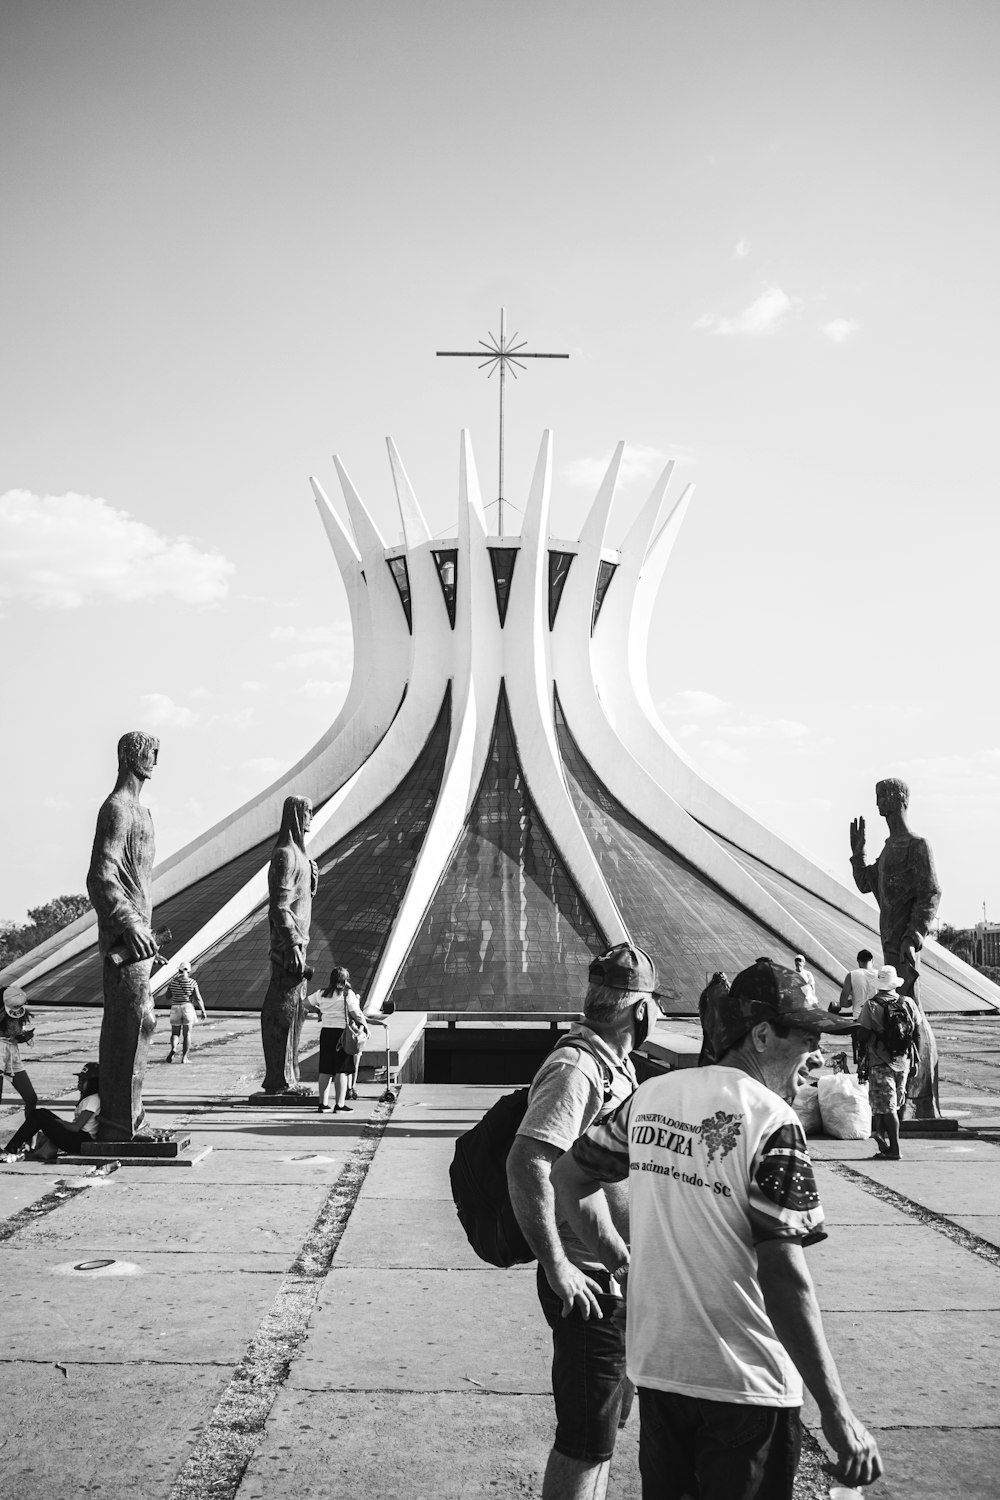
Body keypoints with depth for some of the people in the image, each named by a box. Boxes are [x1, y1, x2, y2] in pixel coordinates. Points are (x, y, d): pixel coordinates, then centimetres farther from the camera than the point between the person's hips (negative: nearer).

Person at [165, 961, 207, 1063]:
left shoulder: (173, 982, 0)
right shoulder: (192, 982, -5)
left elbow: (168, 997, 8)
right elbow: (198, 998, -9)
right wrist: (203, 1011, -2)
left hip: (175, 1009, 1)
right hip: (188, 1008, -1)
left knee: (175, 1033, 11)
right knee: (187, 1034, 6)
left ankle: (173, 1049, -16)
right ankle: (184, 1057, -1)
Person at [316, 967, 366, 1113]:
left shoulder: (323, 994, 9)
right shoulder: (347, 994, -7)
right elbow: (355, 1012, -14)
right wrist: (363, 1024, 0)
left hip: (326, 1032, 5)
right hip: (341, 1033, -5)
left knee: (325, 1071, 10)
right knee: (342, 1071, -1)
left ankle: (323, 1103, 14)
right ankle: (339, 1105, -2)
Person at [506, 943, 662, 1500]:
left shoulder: (617, 1066, 10)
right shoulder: (576, 1068, -21)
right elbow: (526, 1164, -30)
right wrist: (557, 1267, -27)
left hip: (623, 1279, 10)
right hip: (589, 1284, -10)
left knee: (608, 1422, 21)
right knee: (586, 1442, 0)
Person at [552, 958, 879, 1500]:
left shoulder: (651, 1095, 1)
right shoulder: (771, 1121, -18)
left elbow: (569, 1179, 10)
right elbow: (783, 1278, -22)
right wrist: (837, 1412, -17)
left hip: (654, 1366, 6)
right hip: (745, 1383, -6)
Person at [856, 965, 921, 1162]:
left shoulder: (871, 1005, -8)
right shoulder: (908, 1003, 4)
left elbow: (862, 1035, -8)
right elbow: (917, 1033, 8)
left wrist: (862, 1060, 5)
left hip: (880, 1062, -4)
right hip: (903, 1062, 4)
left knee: (886, 1106, -2)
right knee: (895, 1105, 17)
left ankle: (894, 1149, -5)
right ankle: (884, 1138, 24)